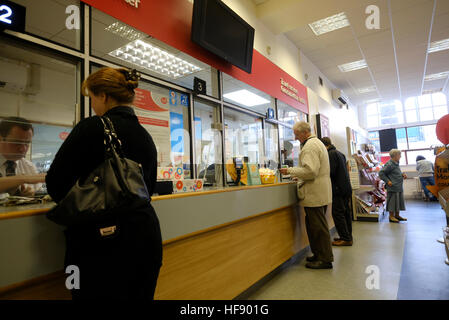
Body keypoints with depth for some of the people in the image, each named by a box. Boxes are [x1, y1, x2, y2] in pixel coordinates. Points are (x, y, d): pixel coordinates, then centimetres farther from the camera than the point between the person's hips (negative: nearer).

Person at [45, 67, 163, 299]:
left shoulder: (92, 128, -12)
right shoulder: (146, 137, 7)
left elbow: (57, 184, -8)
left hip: (103, 242, -6)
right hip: (146, 238, 6)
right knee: (140, 294, 20)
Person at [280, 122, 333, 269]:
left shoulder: (310, 146, -14)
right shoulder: (317, 142, 20)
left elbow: (310, 171, -23)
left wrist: (290, 171, -14)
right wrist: (297, 175, 19)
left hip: (315, 195, -11)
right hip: (321, 193, 11)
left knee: (318, 227, -2)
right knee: (316, 225, 16)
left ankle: (325, 259, 7)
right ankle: (320, 255, 26)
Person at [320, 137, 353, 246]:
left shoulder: (331, 154, -13)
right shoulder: (339, 153, 17)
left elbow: (331, 172, -20)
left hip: (339, 189, -10)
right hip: (346, 188, 10)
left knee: (337, 213, -4)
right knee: (346, 212, 14)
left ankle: (345, 239, -1)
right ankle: (348, 236, 23)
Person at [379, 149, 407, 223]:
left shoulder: (396, 163, 13)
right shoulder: (389, 164, -16)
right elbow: (381, 173, -18)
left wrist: (402, 175, 7)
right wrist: (387, 181, -19)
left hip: (399, 187, 10)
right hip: (393, 187, -10)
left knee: (399, 201, 15)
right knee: (393, 201, -2)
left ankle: (397, 215, 25)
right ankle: (391, 216, 8)